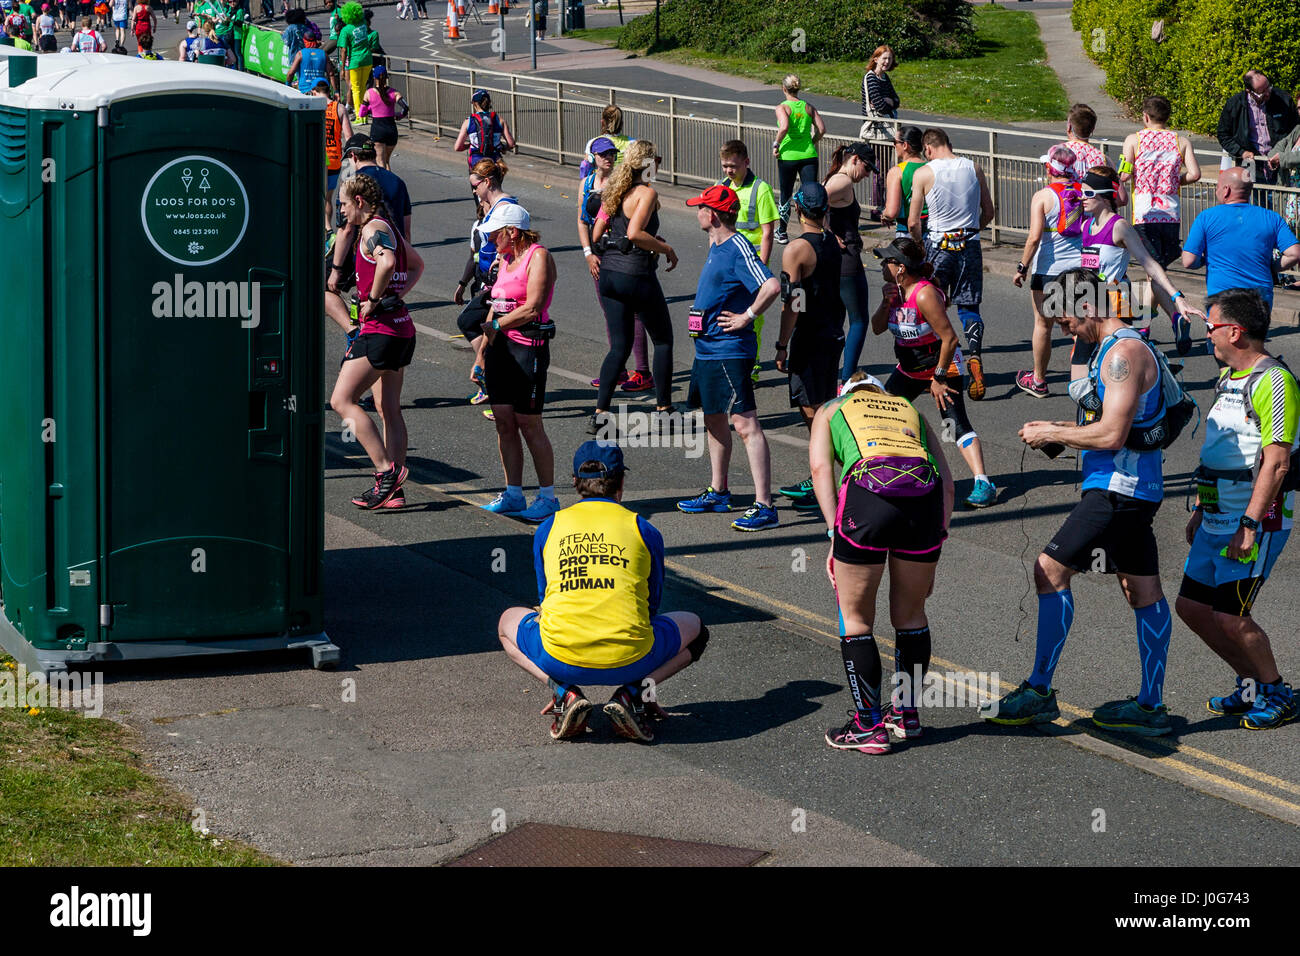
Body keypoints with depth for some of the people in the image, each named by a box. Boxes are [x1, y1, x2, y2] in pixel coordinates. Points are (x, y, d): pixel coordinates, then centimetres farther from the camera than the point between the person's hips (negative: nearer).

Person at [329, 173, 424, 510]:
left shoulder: (374, 228, -12)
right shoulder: (390, 229, 17)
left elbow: (387, 262, -33)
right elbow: (417, 264, 33)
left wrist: (372, 300, -21)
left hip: (381, 329, -10)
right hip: (402, 328, 10)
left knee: (341, 400, -8)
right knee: (389, 410, 12)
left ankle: (386, 470, -14)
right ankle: (393, 487, 14)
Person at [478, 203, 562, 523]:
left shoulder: (539, 256, -10)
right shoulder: (506, 258, 16)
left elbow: (532, 309, -18)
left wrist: (495, 325, -8)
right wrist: (482, 352, 19)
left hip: (528, 346, -8)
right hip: (500, 344, 8)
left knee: (529, 425, -5)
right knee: (503, 422, 7)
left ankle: (548, 497, 4)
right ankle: (513, 494, 14)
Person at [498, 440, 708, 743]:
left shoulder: (548, 528, 16)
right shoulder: (643, 529, 13)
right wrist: (644, 684, 37)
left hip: (562, 660, 1)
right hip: (629, 659, -1)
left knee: (508, 621, 34)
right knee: (695, 628, 30)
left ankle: (565, 694, 7)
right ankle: (632, 694, 4)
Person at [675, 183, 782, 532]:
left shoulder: (739, 248, -17)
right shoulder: (716, 246, 12)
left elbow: (772, 286, -29)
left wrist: (746, 317, -20)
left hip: (730, 351, -11)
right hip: (707, 349, 11)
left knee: (745, 424, -12)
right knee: (714, 419, 21)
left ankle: (764, 506, -14)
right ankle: (718, 492, 35)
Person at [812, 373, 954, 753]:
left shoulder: (831, 410, 30)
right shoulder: (911, 411, 36)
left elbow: (821, 468, 10)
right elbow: (946, 481, 23)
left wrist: (835, 535, 5)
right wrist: (936, 537, 21)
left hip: (867, 493, -3)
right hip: (924, 494, 3)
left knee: (855, 619, 12)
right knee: (910, 615, 21)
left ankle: (869, 726, 15)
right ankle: (907, 714, 35)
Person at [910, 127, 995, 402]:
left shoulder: (923, 173, -6)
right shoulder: (974, 169, 3)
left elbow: (913, 222, -4)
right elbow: (989, 213, 10)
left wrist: (920, 243, 14)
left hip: (938, 245, -2)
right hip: (970, 245, 2)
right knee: (969, 307, 7)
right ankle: (974, 355, -17)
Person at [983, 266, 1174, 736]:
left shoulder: (1124, 352, -16)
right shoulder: (1119, 348, 17)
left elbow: (1112, 434, -22)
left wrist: (1051, 433, -10)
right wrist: (1059, 430, 13)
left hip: (1116, 489, -11)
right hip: (1133, 488, 11)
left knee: (1050, 571, -9)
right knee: (1142, 590, 10)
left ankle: (1039, 692, -6)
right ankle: (1151, 707, 14)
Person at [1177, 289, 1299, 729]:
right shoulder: (1229, 377, 15)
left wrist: (1249, 524, -25)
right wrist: (1200, 509, 22)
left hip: (1258, 518, -10)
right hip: (1219, 517, 10)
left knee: (1230, 617, -11)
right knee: (1191, 605, 9)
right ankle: (1252, 686, 22)